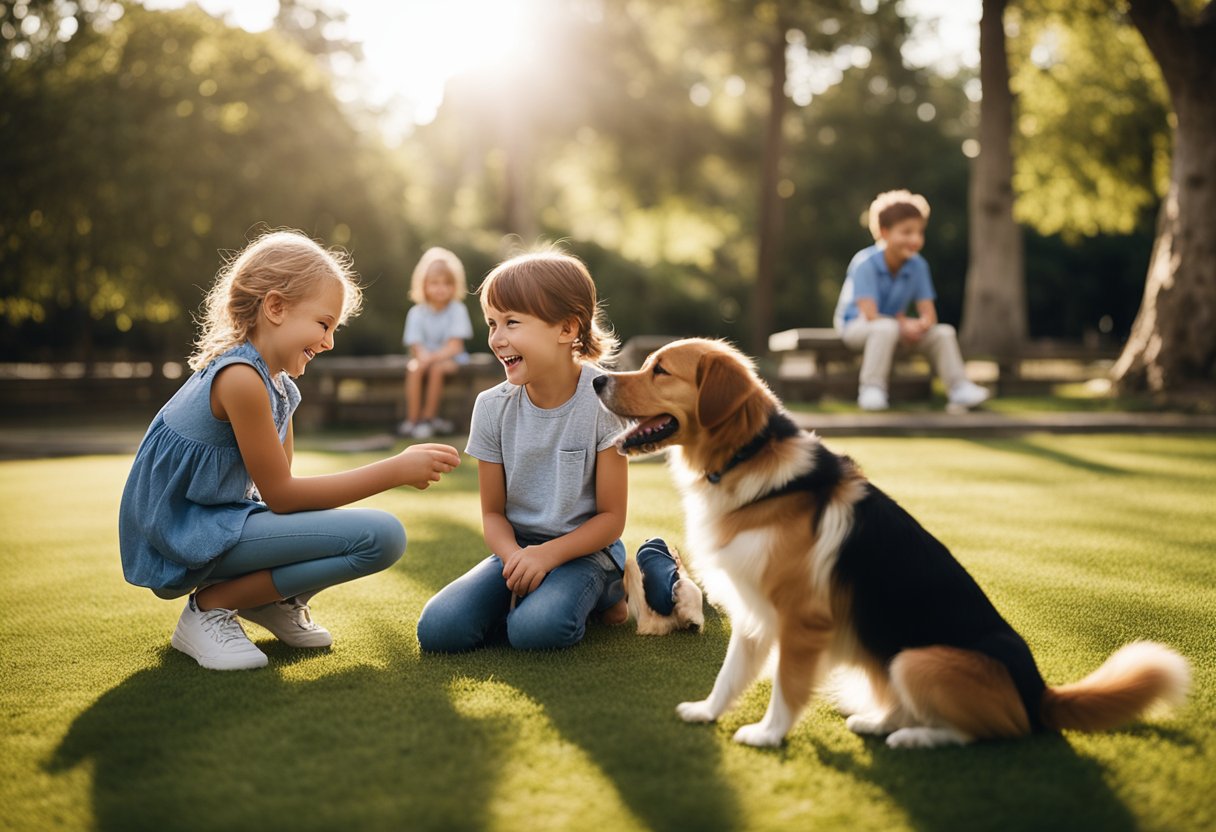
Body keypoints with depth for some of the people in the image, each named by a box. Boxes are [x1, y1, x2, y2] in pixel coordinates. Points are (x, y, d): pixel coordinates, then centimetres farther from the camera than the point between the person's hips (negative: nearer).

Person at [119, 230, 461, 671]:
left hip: (218, 523, 10)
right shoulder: (240, 378, -20)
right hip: (184, 540, -10)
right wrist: (396, 470, -16)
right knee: (380, 538, -21)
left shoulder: (279, 384, 9)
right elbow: (280, 495, -17)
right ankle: (210, 607, -10)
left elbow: (276, 488, 8)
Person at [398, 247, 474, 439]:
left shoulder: (457, 310, -8)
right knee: (413, 368, -30)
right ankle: (412, 419, -27)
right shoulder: (416, 313, -4)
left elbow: (454, 346, -15)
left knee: (437, 368, -33)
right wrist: (422, 356, -32)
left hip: (450, 358, -2)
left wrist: (432, 357, -29)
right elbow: (416, 347, -8)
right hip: (426, 356, 2)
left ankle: (428, 417, -19)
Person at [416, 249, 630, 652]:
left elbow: (611, 518, -10)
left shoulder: (602, 402, -14)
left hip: (583, 548, -4)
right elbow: (493, 513, 2)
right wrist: (514, 557, -20)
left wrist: (547, 554, -24)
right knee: (437, 630, -18)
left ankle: (603, 591, 0)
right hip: (517, 547, 4)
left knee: (535, 629, -33)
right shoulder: (492, 407, -4)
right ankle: (528, 589, 6)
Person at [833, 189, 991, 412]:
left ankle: (959, 389, -6)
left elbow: (929, 313, -8)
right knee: (886, 328, -38)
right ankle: (871, 390, -32)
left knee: (943, 332, -11)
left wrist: (922, 324, -32)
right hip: (855, 325, -6)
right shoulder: (865, 263, -23)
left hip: (896, 324, 6)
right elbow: (870, 314, -28)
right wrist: (903, 326, -37)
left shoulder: (918, 266, -6)